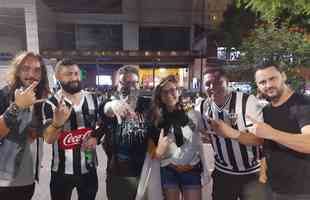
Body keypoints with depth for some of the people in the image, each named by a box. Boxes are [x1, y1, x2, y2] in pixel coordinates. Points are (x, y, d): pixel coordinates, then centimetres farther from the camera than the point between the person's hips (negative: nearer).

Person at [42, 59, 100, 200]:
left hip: (89, 168, 3)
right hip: (62, 171, -3)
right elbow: (49, 139, -17)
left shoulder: (93, 99, 1)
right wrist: (57, 123, -37)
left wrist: (96, 137, -9)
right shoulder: (51, 103, -10)